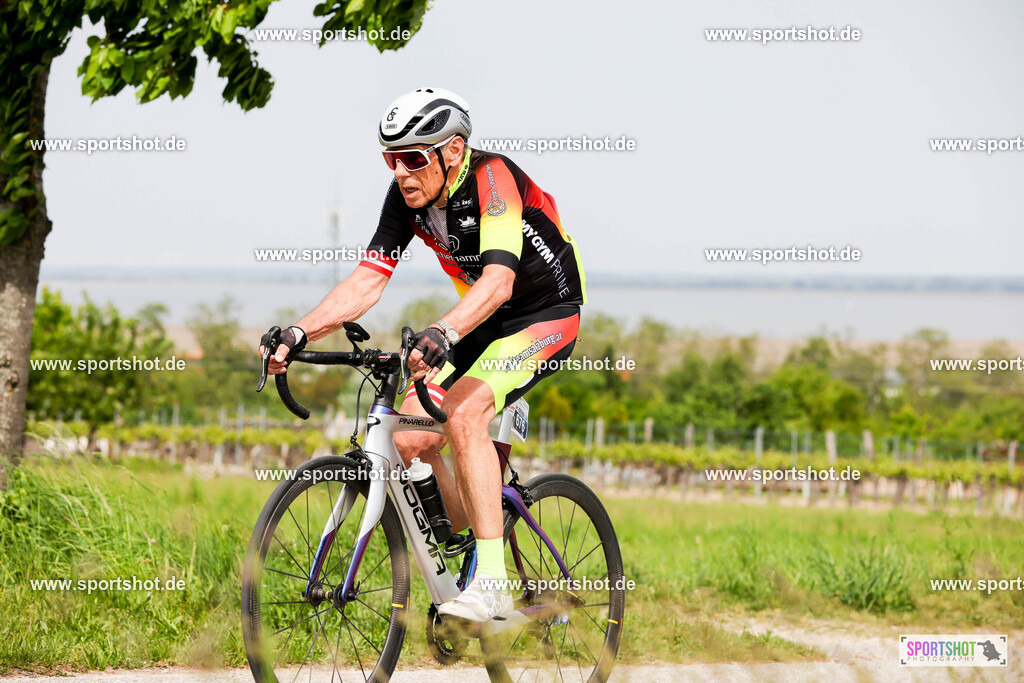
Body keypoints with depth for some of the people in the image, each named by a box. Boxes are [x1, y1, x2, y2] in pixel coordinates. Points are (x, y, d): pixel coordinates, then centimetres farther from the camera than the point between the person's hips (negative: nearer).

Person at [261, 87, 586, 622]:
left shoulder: (492, 178, -27)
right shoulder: (407, 196, -7)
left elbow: (499, 280, -41)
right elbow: (366, 281, -10)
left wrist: (441, 335, -57)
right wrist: (300, 332, -24)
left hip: (546, 315, -8)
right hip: (481, 322, 8)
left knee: (463, 416, -30)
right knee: (408, 438, -6)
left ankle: (492, 583, -30)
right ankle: (464, 552, 14)